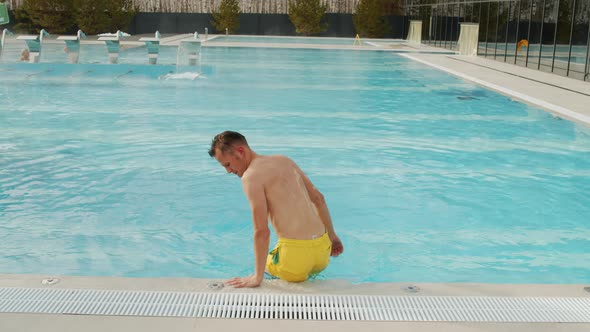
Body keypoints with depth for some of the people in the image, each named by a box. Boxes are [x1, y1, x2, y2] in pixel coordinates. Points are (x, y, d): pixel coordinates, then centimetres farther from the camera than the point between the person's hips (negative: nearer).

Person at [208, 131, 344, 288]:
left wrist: (257, 277, -10)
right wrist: (332, 236, 26)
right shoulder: (284, 160, 14)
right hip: (322, 250, 8)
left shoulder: (251, 176, -10)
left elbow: (262, 231, -16)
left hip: (296, 253, -8)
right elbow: (318, 198, 18)